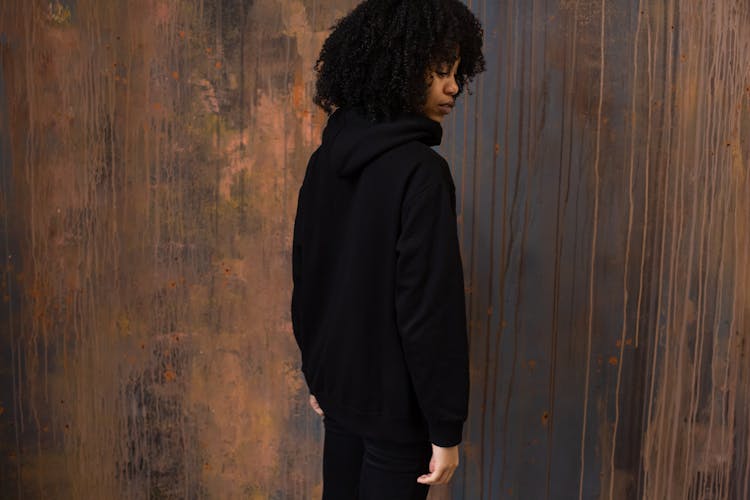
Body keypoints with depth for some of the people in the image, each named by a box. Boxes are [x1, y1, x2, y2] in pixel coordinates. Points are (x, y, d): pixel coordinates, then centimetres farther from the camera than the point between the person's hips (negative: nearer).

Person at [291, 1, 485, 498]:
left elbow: (305, 276, 9)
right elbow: (431, 306, -22)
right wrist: (446, 425, -15)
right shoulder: (419, 170, -21)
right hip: (395, 399, -7)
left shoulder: (327, 159, 2)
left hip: (338, 383, 7)